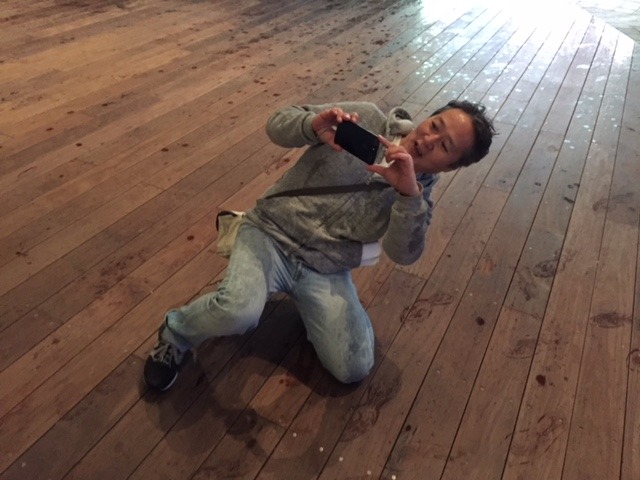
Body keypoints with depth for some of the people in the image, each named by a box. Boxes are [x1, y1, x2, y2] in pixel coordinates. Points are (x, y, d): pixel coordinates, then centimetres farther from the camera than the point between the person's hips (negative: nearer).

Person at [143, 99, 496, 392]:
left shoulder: (420, 195, 4)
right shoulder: (367, 119, -2)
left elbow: (404, 254, -15)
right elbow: (277, 125, -4)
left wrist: (409, 193, -31)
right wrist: (314, 125, -26)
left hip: (326, 271, 3)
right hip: (271, 234, -2)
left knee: (354, 370, -12)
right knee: (238, 312, -32)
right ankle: (176, 331, 3)